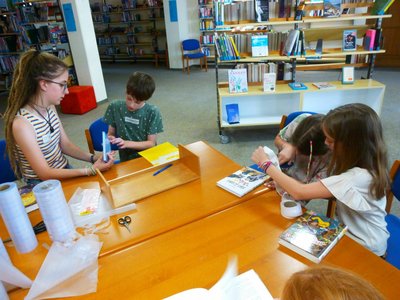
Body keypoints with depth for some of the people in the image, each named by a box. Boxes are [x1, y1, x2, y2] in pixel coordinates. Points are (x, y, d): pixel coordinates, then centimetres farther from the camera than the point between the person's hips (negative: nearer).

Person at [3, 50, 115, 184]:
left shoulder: (50, 108, -1)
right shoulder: (22, 123, -23)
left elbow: (65, 144, 6)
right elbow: (44, 173, -21)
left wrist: (93, 158, -10)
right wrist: (91, 170, -25)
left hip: (65, 172, 6)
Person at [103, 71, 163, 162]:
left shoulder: (153, 112, -11)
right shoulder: (115, 107, -3)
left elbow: (151, 143, -8)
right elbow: (111, 134, 7)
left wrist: (126, 143, -18)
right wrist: (111, 139, -15)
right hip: (126, 161, 1)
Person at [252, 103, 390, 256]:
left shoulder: (358, 177, -33)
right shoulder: (358, 161, -7)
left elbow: (299, 193, -33)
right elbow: (331, 190, -1)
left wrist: (265, 164, -22)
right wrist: (285, 185, -13)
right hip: (349, 231, 6)